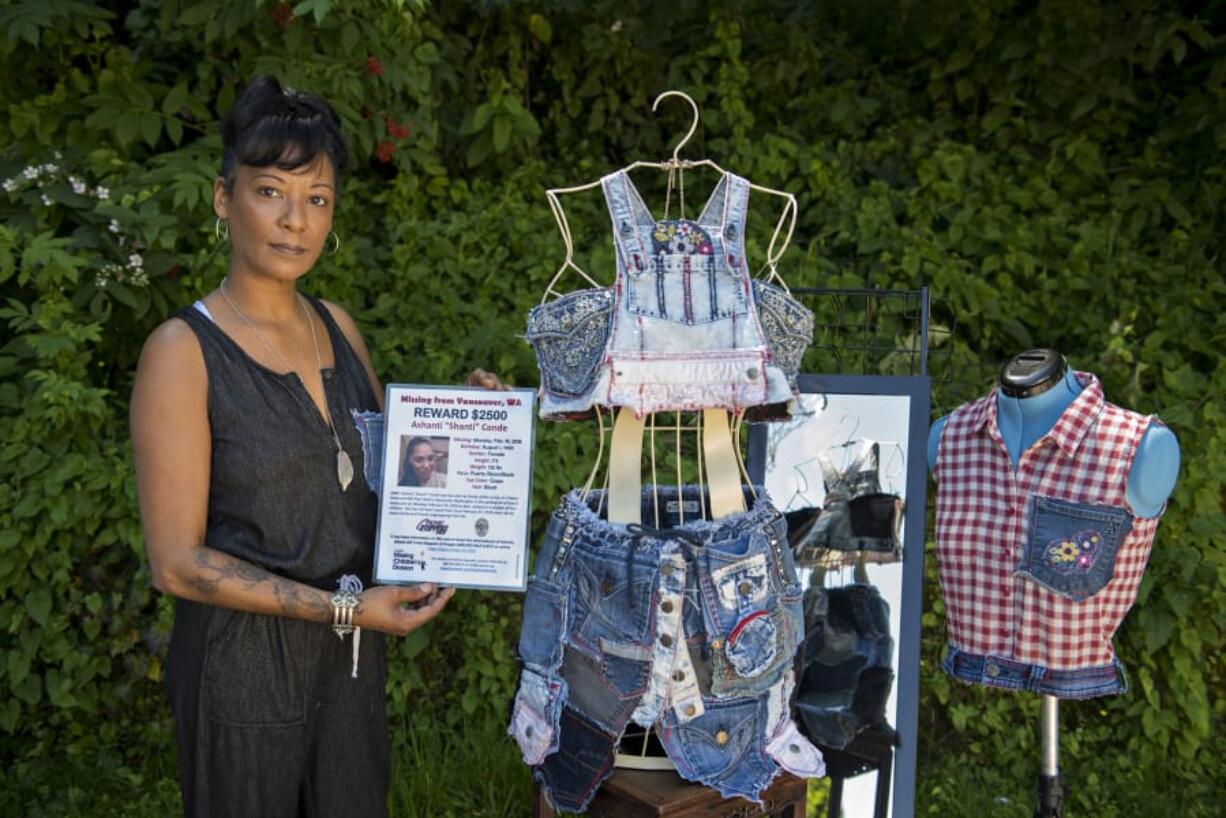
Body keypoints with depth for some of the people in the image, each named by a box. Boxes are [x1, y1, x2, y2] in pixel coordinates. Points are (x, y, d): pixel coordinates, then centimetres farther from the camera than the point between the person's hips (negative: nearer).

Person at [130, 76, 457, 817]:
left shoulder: (337, 328, 5)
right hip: (246, 665, -6)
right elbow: (178, 562, -17)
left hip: (352, 657, 6)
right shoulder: (183, 351, -15)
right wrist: (343, 608, -20)